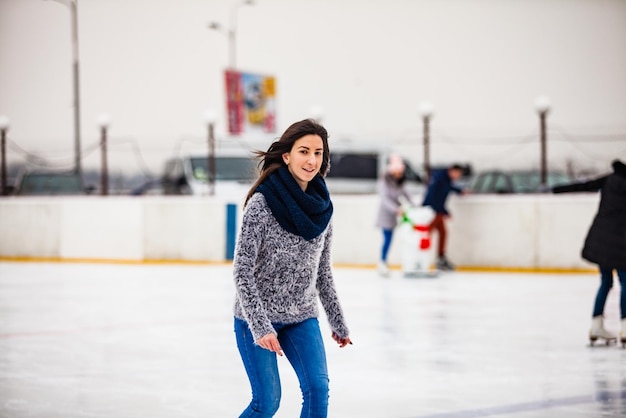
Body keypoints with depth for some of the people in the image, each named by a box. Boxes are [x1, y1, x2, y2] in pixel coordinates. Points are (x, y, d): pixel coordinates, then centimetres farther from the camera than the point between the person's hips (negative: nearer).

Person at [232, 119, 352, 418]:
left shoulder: (321, 206, 0)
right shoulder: (261, 203, -17)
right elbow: (242, 271, -17)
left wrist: (338, 323, 16)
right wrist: (260, 326, -25)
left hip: (301, 317, 5)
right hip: (257, 316, -5)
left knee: (318, 390, -8)